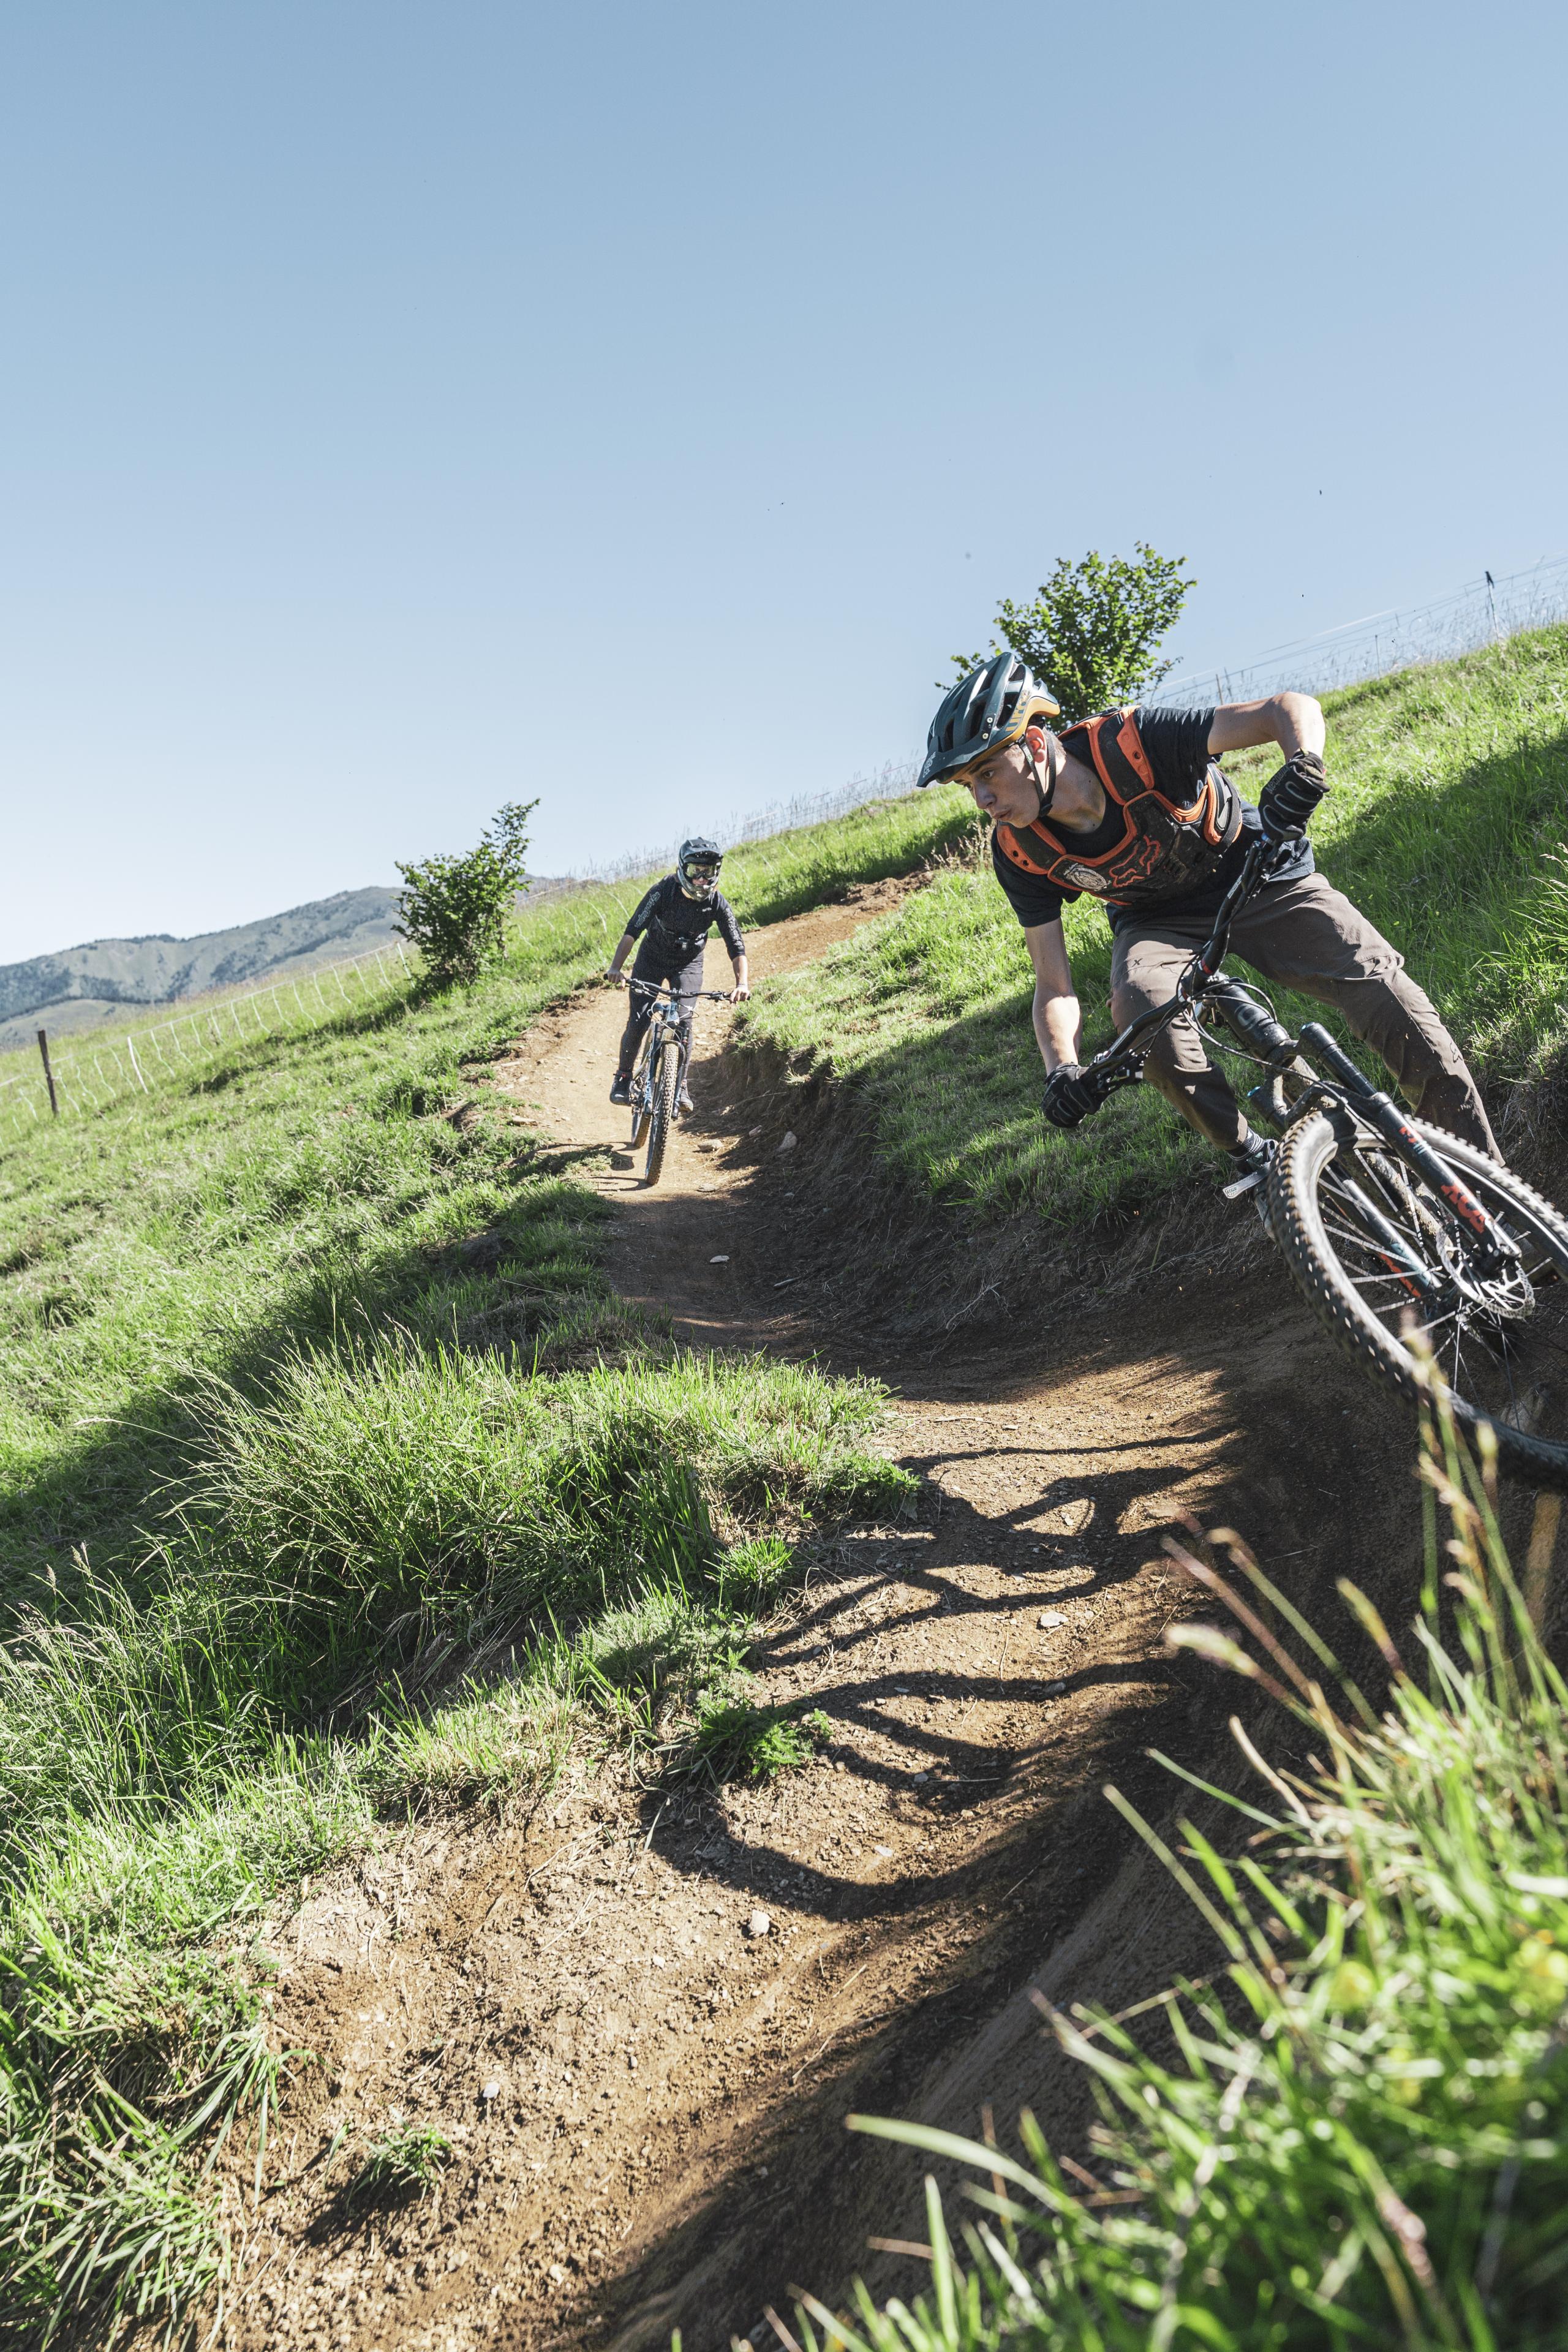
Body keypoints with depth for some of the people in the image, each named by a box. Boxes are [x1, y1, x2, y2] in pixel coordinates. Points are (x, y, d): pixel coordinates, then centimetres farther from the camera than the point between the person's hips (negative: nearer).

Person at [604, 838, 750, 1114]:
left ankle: (682, 1086, -4)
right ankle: (623, 1077, 11)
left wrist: (742, 983, -42)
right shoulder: (663, 891, -26)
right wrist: (615, 967, -45)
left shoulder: (718, 902, -22)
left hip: (688, 965, 1)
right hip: (652, 959, -1)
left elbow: (737, 949, -24)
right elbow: (632, 931, -30)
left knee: (684, 1021, -18)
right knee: (638, 1022, -11)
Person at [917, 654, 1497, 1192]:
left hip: (1258, 877, -2)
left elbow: (1292, 707, -28)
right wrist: (1062, 1070, -33)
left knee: (1382, 988, -20)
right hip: (1157, 920, 2)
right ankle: (1253, 1156, -13)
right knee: (1140, 1004, -33)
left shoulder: (1132, 741, -30)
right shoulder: (1018, 851, -18)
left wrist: (1303, 770, -50)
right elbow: (1053, 985, -14)